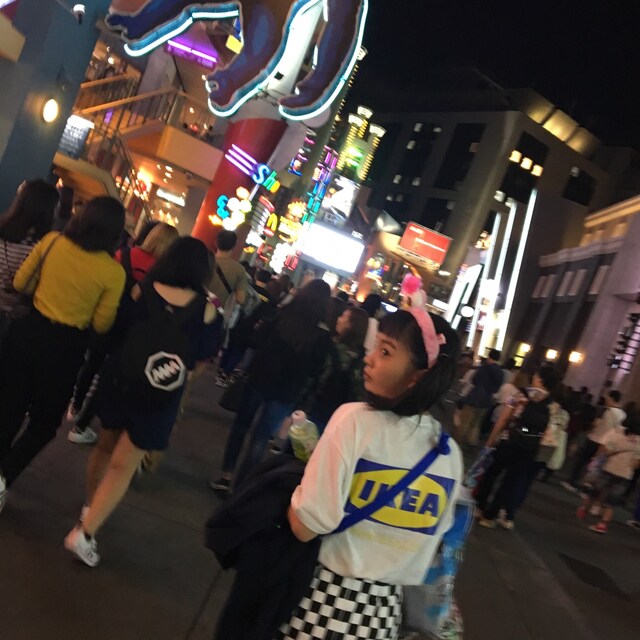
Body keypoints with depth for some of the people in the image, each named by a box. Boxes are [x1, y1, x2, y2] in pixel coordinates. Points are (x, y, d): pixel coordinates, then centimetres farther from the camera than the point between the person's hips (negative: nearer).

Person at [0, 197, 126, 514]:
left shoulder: (51, 241, -7)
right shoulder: (114, 272, -15)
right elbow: (101, 325, -7)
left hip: (28, 331, 4)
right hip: (65, 347, -3)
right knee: (44, 422, 17)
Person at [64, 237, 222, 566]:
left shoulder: (142, 290, -5)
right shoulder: (205, 310, -11)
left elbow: (118, 327, 8)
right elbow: (203, 354, 0)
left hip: (120, 378, 3)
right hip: (162, 395, -3)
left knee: (105, 446, 25)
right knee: (123, 465, 6)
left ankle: (90, 508, 41)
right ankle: (84, 533, 5)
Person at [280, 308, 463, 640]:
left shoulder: (355, 419, -20)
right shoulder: (451, 453, -3)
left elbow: (305, 526, -21)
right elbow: (430, 541, 9)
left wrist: (304, 465, -5)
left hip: (329, 599, -4)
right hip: (386, 610, 5)